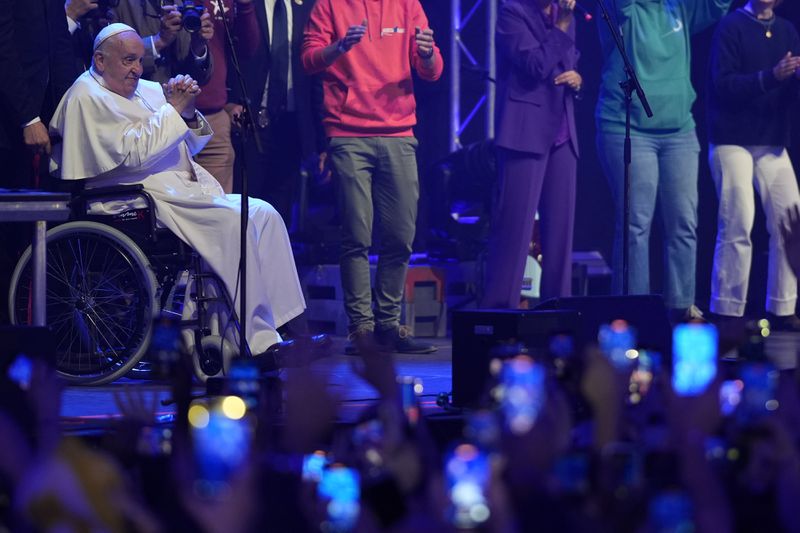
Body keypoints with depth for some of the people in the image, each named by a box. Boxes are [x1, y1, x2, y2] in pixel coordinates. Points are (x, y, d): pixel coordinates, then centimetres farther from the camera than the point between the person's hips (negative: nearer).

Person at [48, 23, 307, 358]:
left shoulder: (147, 90, 20)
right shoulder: (88, 98, -4)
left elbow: (189, 146, 22)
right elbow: (133, 154, -16)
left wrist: (189, 114, 2)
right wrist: (173, 110, -11)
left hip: (188, 188, 9)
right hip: (151, 198, -9)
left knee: (264, 215, -10)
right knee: (235, 221, -26)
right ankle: (257, 336, -21)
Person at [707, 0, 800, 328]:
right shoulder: (732, 27, -5)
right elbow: (723, 84, -15)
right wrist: (771, 77, -26)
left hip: (773, 143, 6)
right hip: (733, 141, -5)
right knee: (738, 226, -9)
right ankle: (727, 313, -5)